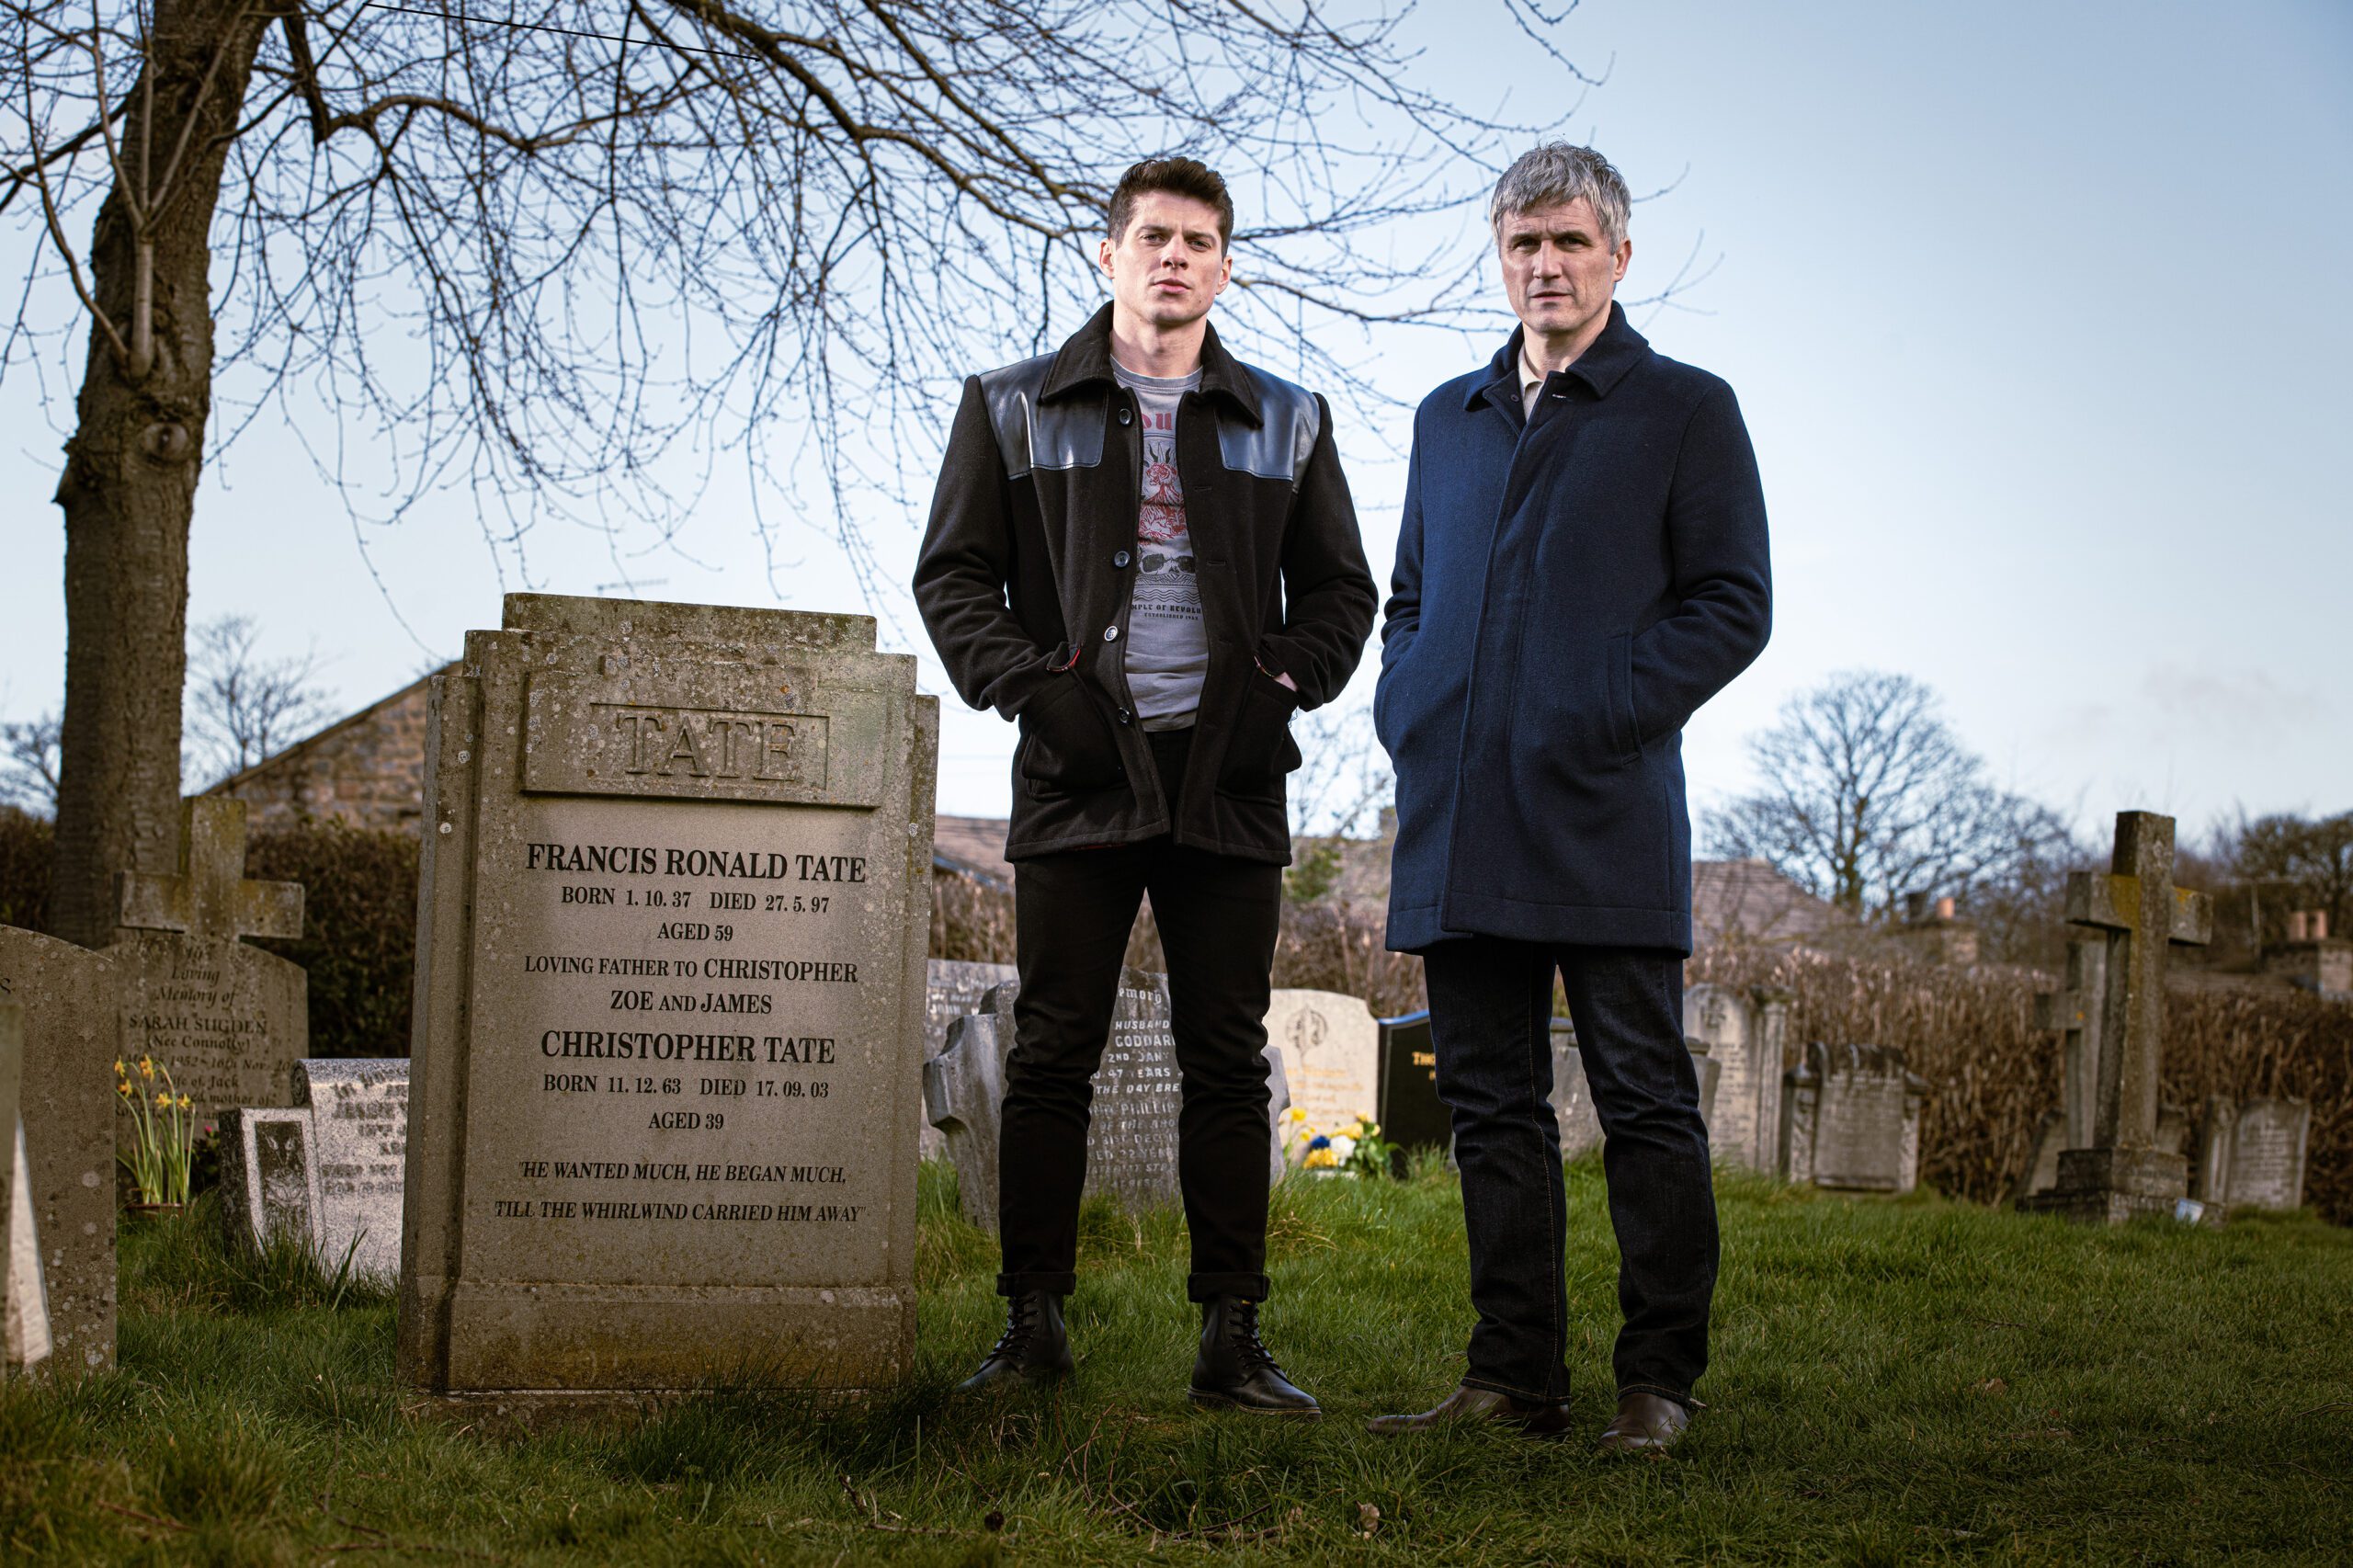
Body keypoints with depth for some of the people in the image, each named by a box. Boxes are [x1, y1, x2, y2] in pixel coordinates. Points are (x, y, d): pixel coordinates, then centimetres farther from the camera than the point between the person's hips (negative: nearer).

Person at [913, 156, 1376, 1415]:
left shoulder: (1284, 424, 14)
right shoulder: (1016, 409, 9)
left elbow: (1340, 589, 16)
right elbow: (953, 573, 6)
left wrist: (1282, 687, -1)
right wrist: (1031, 686, -8)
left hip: (1230, 779, 1)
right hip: (1080, 770, -1)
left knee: (1227, 1061, 1)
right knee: (1052, 1054, 0)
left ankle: (1231, 1339, 5)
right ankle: (1032, 1325, 8)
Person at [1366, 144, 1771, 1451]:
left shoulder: (1685, 411, 5)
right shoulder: (1449, 419, 20)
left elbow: (1733, 603, -2)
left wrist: (1609, 711, -12)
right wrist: (1404, 707, 8)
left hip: (1603, 810, -5)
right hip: (1458, 823, 5)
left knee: (1643, 1100, -2)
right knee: (1490, 1102, 7)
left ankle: (1658, 1380, 5)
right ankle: (1514, 1376, 13)